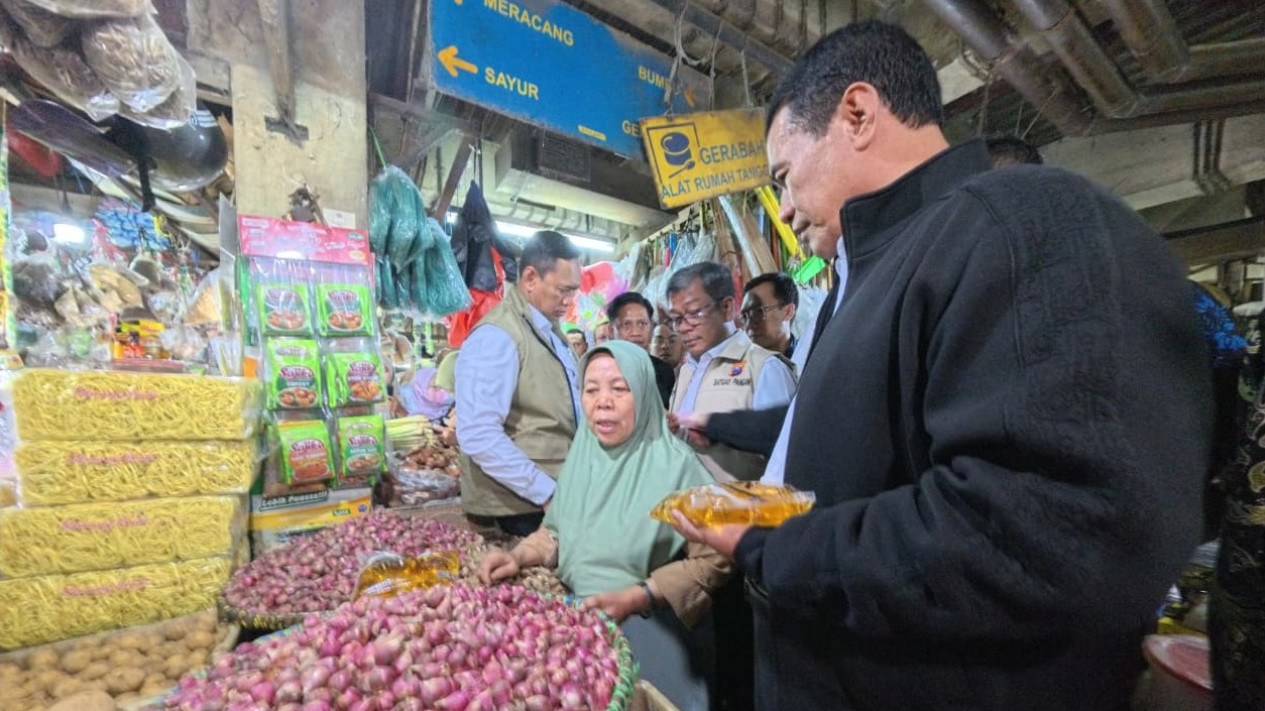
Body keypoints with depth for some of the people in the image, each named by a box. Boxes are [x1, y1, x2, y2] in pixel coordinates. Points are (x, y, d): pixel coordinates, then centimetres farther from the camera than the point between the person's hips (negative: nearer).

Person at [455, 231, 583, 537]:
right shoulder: (496, 337, -17)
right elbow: (480, 435, -25)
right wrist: (547, 492, -20)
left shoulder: (550, 330, 10)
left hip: (557, 494, 8)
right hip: (520, 506, -8)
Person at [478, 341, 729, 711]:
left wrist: (634, 599, -21)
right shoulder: (582, 454, 2)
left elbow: (713, 560, -15)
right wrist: (518, 557, -7)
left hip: (650, 628, -4)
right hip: (578, 615, 5)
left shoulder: (675, 465, -17)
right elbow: (559, 531, 11)